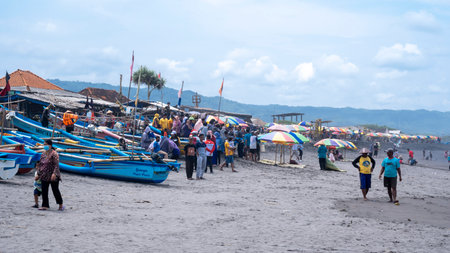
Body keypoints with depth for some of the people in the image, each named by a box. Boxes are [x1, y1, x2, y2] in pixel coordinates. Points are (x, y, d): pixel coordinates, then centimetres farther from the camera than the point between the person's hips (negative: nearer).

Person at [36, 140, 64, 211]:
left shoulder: (54, 154, -11)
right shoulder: (43, 154, 11)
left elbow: (56, 165, -19)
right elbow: (40, 164, 18)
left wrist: (54, 173, -30)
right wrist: (38, 174, 16)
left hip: (52, 176, -7)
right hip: (44, 176, 7)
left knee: (55, 190, 1)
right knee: (44, 191, 4)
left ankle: (60, 205, 15)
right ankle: (45, 205, 9)